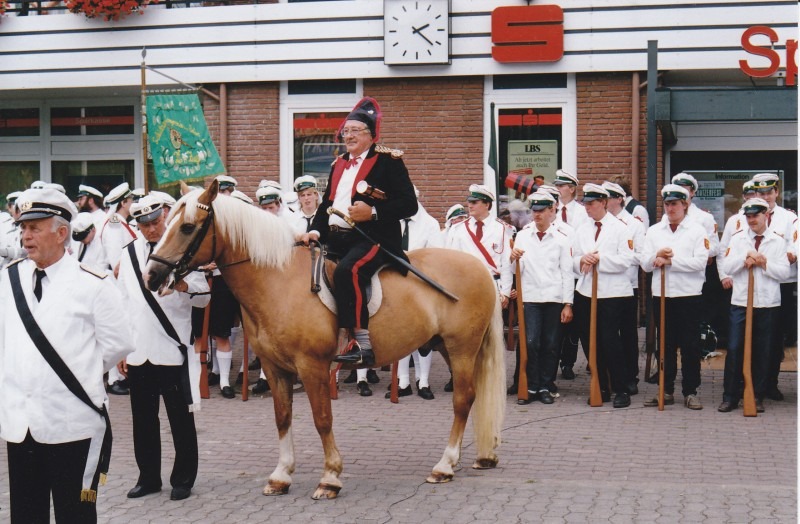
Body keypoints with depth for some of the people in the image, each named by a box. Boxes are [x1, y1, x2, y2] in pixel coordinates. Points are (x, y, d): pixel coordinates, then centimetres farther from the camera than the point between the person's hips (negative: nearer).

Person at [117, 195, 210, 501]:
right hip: (138, 350, 4)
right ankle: (148, 477, 23)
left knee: (181, 418, 3)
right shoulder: (129, 254, 11)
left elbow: (204, 297, -4)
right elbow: (123, 302, 15)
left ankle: (183, 480, 13)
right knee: (143, 419, 11)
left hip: (173, 349, -4)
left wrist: (182, 285, -25)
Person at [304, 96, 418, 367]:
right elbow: (326, 203, 23)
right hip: (336, 240, 9)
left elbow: (409, 204, -8)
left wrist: (373, 212, -19)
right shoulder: (339, 164, 20)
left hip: (372, 239, -8)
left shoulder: (388, 160, -1)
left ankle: (363, 344, -34)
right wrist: (315, 230, 5)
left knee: (347, 271, -35)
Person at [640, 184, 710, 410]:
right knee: (665, 345, 8)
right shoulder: (654, 231, 12)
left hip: (689, 296, -3)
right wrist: (656, 257, -14)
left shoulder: (697, 231, 1)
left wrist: (669, 260, -13)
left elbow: (700, 262, -12)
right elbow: (645, 264, 7)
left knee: (690, 346, 1)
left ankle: (691, 391, 9)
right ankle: (666, 390, 15)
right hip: (661, 295, 3)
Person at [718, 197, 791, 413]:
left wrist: (764, 263, -13)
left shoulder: (778, 241, 7)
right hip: (740, 302, 0)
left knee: (764, 352, 3)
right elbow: (727, 267, -1)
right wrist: (746, 258, -13)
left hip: (768, 304, 0)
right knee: (735, 349, -3)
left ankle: (758, 397, 13)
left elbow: (784, 272, -2)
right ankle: (730, 396, 4)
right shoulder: (737, 239, 9)